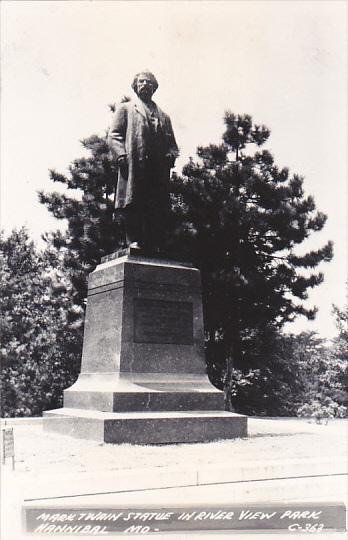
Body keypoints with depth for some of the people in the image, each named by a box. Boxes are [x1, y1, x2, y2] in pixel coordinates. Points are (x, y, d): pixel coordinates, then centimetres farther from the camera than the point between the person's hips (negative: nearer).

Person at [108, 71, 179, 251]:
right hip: (134, 165, -3)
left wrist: (171, 155, 2)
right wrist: (121, 154, -10)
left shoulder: (163, 116, 30)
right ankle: (134, 241, -11)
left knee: (159, 208, -6)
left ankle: (154, 245, -7)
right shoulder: (125, 108, 20)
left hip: (159, 168, 3)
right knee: (134, 204, -12)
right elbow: (114, 135, 8)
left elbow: (172, 143, 25)